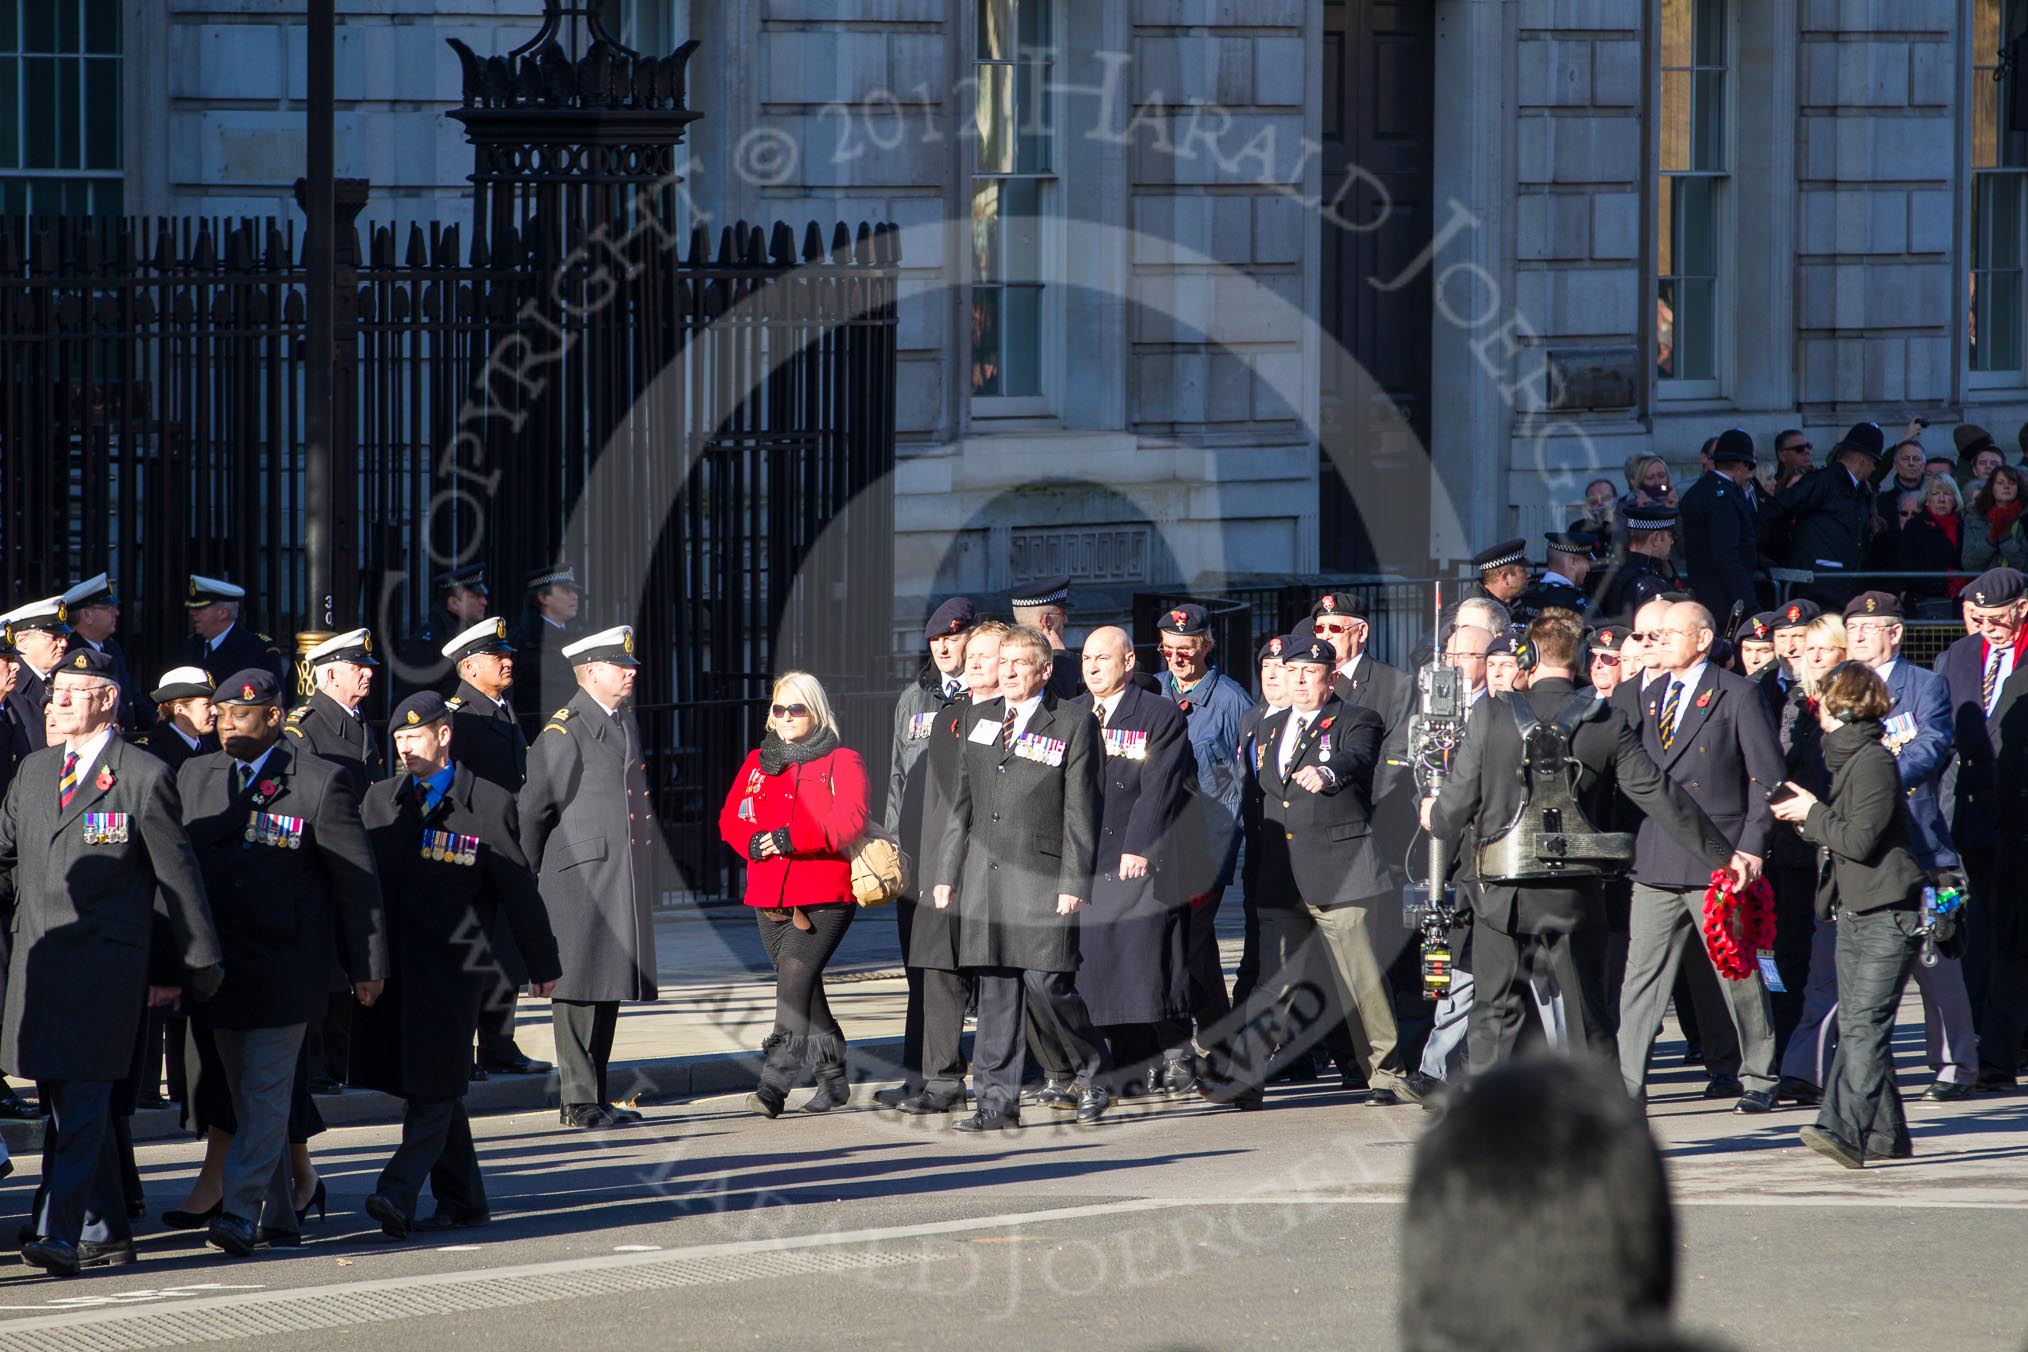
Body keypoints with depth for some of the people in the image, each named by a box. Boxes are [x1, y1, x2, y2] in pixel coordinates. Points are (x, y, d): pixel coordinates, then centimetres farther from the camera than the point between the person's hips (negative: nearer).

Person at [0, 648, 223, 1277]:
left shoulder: (145, 777, -3)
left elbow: (178, 877, 1)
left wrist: (191, 968, 3)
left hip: (105, 964, -6)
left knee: (84, 1101, -12)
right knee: (63, 1102, 10)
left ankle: (60, 1235, -18)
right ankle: (107, 1232, 21)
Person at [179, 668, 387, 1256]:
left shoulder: (319, 783, -6)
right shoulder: (194, 777, 9)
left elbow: (356, 878, -2)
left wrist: (367, 965, -2)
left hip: (285, 966, -5)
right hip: (217, 964, 5)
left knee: (266, 1092, -11)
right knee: (245, 1096, 9)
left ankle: (242, 1211, -15)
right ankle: (280, 1216, 16)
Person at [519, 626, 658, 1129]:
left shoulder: (626, 722, 16)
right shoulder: (563, 733, -11)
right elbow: (533, 808, -7)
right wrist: (534, 874, 2)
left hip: (624, 882, 8)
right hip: (581, 880, -8)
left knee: (608, 988, 11)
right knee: (578, 989, -5)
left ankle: (599, 1098, 17)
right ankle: (577, 1101, -3)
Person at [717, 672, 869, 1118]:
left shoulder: (841, 762, -1)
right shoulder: (758, 763, 16)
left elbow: (850, 822, -13)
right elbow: (731, 818, 13)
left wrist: (792, 839, -20)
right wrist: (753, 843, -9)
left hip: (825, 895, -6)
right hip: (769, 896, 6)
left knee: (795, 976, -20)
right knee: (802, 987, 11)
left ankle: (774, 1082, -27)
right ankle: (832, 1079, 24)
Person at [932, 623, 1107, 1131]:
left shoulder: (1072, 726, 0)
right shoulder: (978, 719, 15)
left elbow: (1080, 812, -4)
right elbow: (962, 802, 17)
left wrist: (1073, 882, -10)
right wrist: (946, 871, 12)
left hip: (1041, 877, -5)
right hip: (984, 875, 5)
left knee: (1047, 982, -8)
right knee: (994, 989, 4)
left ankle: (1092, 1077, 13)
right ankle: (998, 1099, 7)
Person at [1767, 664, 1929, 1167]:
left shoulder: (1874, 761, -14)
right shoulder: (1843, 756, 15)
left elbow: (1860, 839, -20)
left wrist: (1812, 814, -8)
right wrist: (1806, 816, 8)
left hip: (1888, 914, -10)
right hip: (1853, 910, 10)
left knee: (1865, 1025, -16)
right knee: (1853, 1026, 9)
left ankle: (1846, 1130, -26)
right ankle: (1884, 1134, 15)